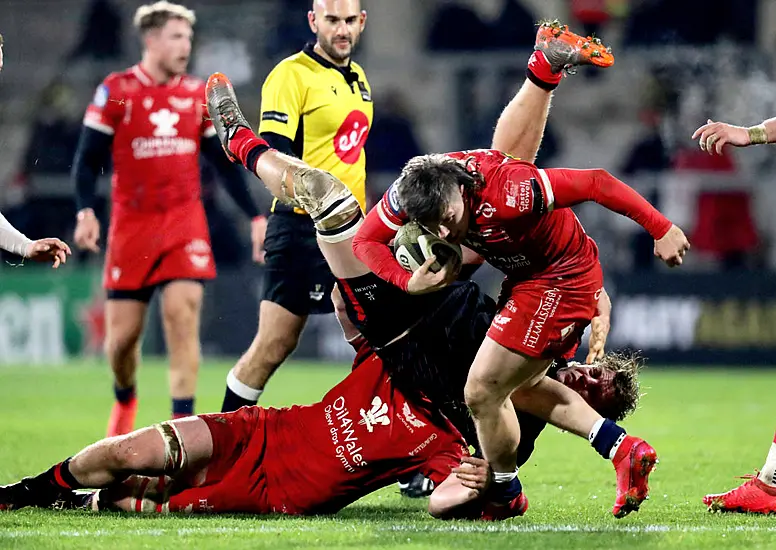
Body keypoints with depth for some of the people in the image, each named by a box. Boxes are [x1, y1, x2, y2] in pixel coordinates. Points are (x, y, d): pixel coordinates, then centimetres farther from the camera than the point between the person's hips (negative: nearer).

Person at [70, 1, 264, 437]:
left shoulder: (198, 95, 7)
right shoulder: (116, 91, -2)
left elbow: (226, 163, 13)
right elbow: (88, 159, -2)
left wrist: (255, 216, 7)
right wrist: (86, 211, -17)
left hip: (184, 222, 1)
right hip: (132, 224, -1)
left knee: (183, 312, -16)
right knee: (123, 334, 3)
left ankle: (183, 422, -14)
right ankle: (125, 399, 35)